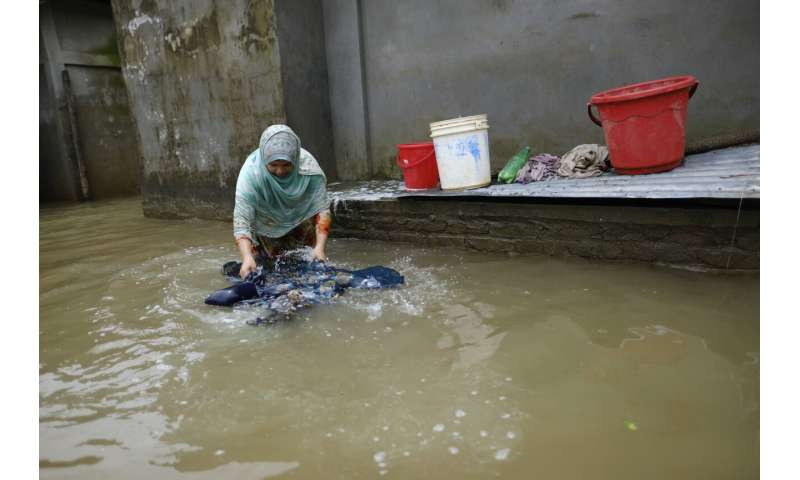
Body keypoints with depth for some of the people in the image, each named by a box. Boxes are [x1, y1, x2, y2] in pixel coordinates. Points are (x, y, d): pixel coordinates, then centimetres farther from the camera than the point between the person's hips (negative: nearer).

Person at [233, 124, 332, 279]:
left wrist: (320, 247, -41)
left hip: (300, 219, 1)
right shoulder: (250, 173, -36)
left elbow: (322, 208, -30)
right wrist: (247, 257, -51)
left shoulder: (308, 166, -33)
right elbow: (242, 220, -38)